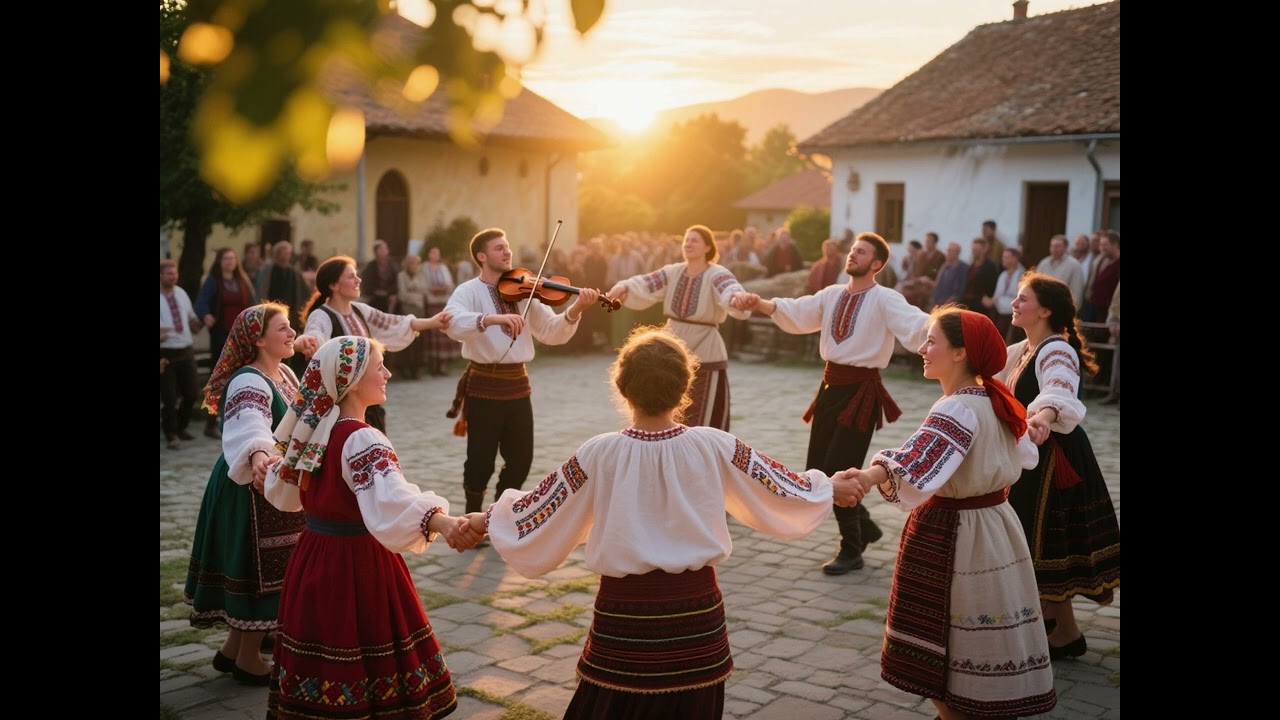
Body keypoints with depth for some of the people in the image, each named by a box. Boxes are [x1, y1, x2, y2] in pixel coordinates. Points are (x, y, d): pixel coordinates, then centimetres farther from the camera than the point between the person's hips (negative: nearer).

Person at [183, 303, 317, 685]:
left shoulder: (282, 372, 6)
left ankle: (234, 648, 32)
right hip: (254, 489, -10)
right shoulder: (249, 382, -24)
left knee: (262, 569, 18)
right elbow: (249, 425, -45)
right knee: (260, 569, 0)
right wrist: (257, 457, -63)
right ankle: (248, 659, 16)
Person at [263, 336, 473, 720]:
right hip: (358, 565, -8)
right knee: (365, 662, 2)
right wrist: (438, 520, -56)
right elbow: (389, 498, -41)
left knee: (324, 656, 18)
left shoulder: (310, 429, 4)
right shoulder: (361, 440, -22)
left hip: (315, 559, 8)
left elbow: (281, 491, 20)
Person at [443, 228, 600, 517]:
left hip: (518, 383, 5)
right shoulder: (469, 291, -6)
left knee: (521, 460, 10)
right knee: (481, 461, 3)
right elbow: (454, 323, -28)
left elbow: (550, 332, 2)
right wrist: (493, 318, -43)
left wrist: (575, 310, -15)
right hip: (484, 385, -5)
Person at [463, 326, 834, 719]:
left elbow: (532, 518, 0)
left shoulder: (599, 454, -11)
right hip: (696, 609, 2)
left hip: (624, 613, -1)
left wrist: (488, 518, 18)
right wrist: (830, 488, 24)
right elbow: (792, 493, 5)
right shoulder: (715, 447, -8)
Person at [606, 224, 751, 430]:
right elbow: (643, 285, -6)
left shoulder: (717, 274, -13)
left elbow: (730, 291, -34)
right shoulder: (672, 272, 4)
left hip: (705, 356, -5)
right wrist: (623, 287, -26)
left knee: (705, 421, 2)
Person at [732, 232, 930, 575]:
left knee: (840, 470, -6)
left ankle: (851, 550, 15)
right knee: (817, 471, 11)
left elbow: (914, 326, -26)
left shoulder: (885, 299, -11)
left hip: (862, 389, -7)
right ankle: (864, 525, 35)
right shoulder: (832, 295, 9)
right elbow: (795, 313, 4)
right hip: (831, 386, 7)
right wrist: (760, 304, -11)